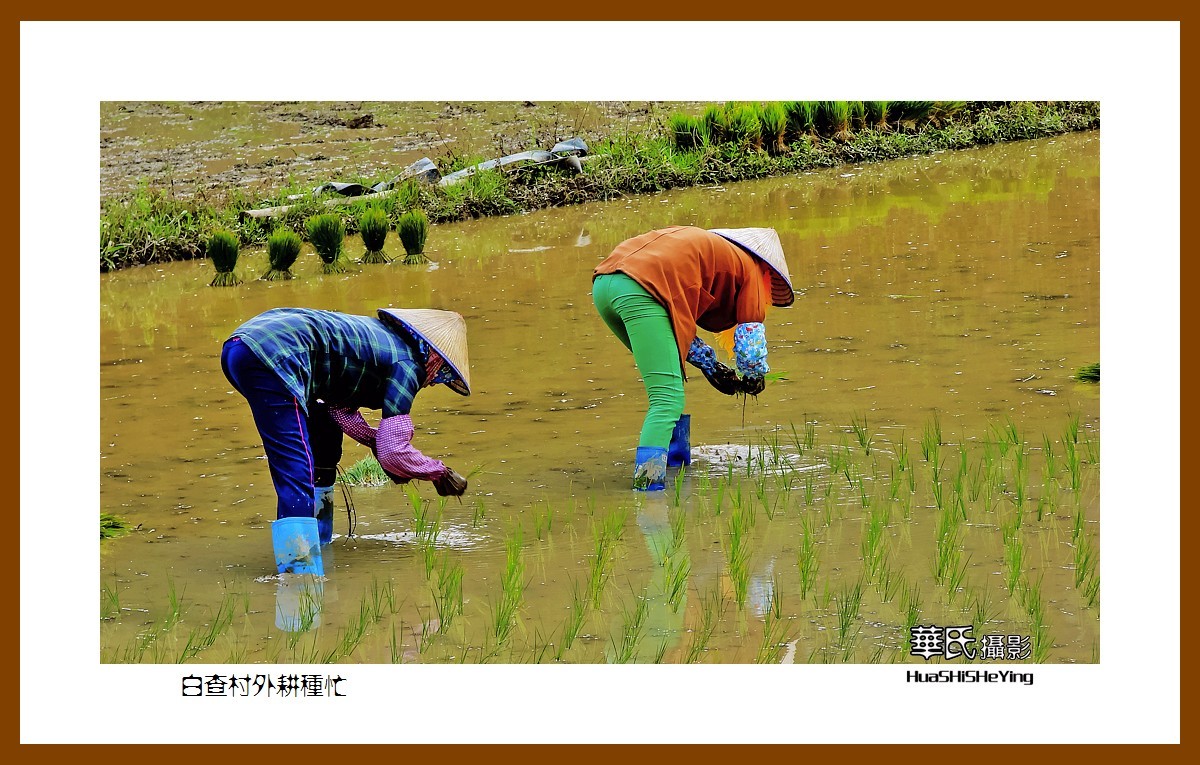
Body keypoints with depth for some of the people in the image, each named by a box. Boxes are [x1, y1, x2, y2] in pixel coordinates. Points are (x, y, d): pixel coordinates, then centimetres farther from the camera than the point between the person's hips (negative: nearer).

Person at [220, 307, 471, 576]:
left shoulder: (379, 335, 28)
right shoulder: (407, 364, 3)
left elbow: (339, 404, 37)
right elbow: (393, 453, -1)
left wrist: (376, 441, 28)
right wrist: (440, 473, 14)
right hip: (271, 357, -10)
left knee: (325, 433, 25)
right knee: (297, 475, -12)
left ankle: (318, 541, 29)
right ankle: (301, 573, -21)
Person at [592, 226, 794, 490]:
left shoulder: (710, 250, 37)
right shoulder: (750, 268, 16)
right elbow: (750, 338, 11)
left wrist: (711, 366, 36)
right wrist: (755, 379, 31)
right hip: (640, 290, -9)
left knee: (670, 372, 29)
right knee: (668, 400, -10)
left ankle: (677, 458, 34)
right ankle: (646, 485, -23)